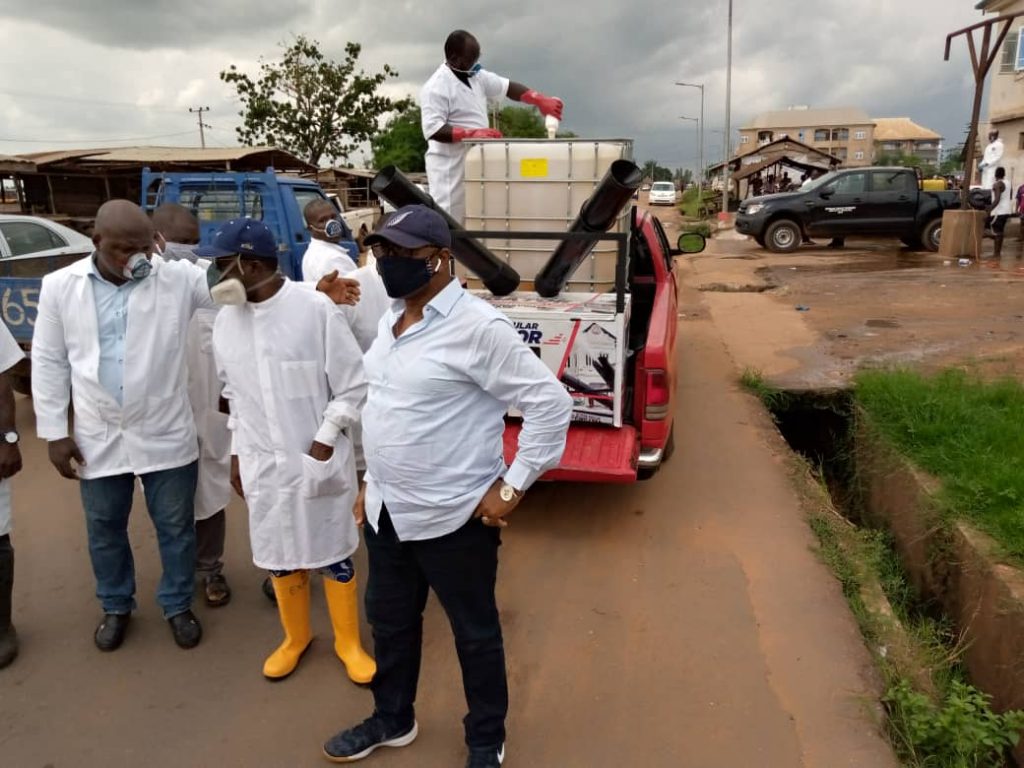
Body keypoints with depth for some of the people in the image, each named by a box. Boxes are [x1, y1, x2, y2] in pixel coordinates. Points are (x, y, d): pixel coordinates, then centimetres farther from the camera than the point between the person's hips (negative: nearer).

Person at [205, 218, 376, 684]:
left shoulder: (315, 309, -15)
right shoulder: (226, 320, 2)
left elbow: (352, 387, -10)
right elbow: (234, 393, 12)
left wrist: (324, 442, -12)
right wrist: (237, 452, 13)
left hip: (318, 459, -4)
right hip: (262, 463, 4)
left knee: (332, 555, 10)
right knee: (279, 557, 17)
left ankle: (348, 643, 32)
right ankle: (295, 638, 41)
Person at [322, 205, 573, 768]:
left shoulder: (477, 327, -20)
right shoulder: (391, 321, 7)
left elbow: (550, 403, -19)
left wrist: (512, 487, -17)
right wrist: (372, 481, 18)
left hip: (453, 516, -8)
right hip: (387, 511, 8)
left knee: (474, 634, 14)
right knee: (389, 620, 24)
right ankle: (392, 720, 49)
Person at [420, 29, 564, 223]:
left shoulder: (476, 76, 12)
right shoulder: (436, 87, -13)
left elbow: (507, 87, 15)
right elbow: (433, 130, -21)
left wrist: (541, 101, 2)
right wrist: (472, 133, -28)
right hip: (450, 167, -9)